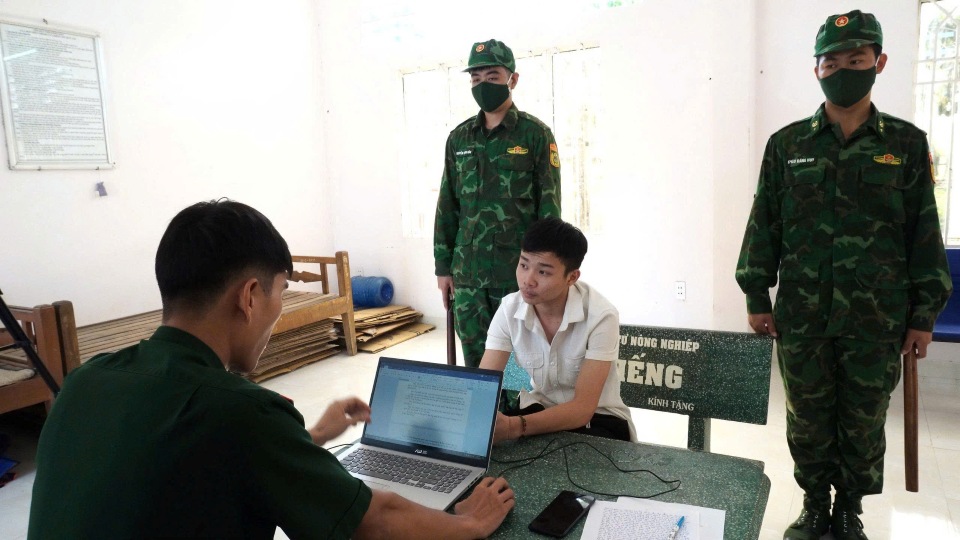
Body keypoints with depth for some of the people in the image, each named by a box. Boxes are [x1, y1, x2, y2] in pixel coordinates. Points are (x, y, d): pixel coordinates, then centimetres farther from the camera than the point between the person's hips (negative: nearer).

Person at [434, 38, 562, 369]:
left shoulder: (535, 134, -1)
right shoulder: (459, 138, 10)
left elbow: (549, 206, -4)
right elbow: (447, 205, 12)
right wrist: (443, 266, 9)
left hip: (518, 272, -4)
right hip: (467, 273, 4)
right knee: (475, 361, 11)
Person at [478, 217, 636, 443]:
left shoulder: (601, 316, -25)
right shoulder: (509, 309, -14)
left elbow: (583, 407, -29)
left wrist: (515, 427, -45)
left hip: (597, 417, -3)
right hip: (538, 410, 3)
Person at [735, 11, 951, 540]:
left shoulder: (907, 144, 3)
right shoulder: (786, 144, 3)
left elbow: (924, 232, 4)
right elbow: (764, 223, 3)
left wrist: (925, 313, 2)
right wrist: (757, 296, 0)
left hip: (877, 319, 0)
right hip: (802, 316, 0)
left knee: (863, 423, 13)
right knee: (808, 421, 11)